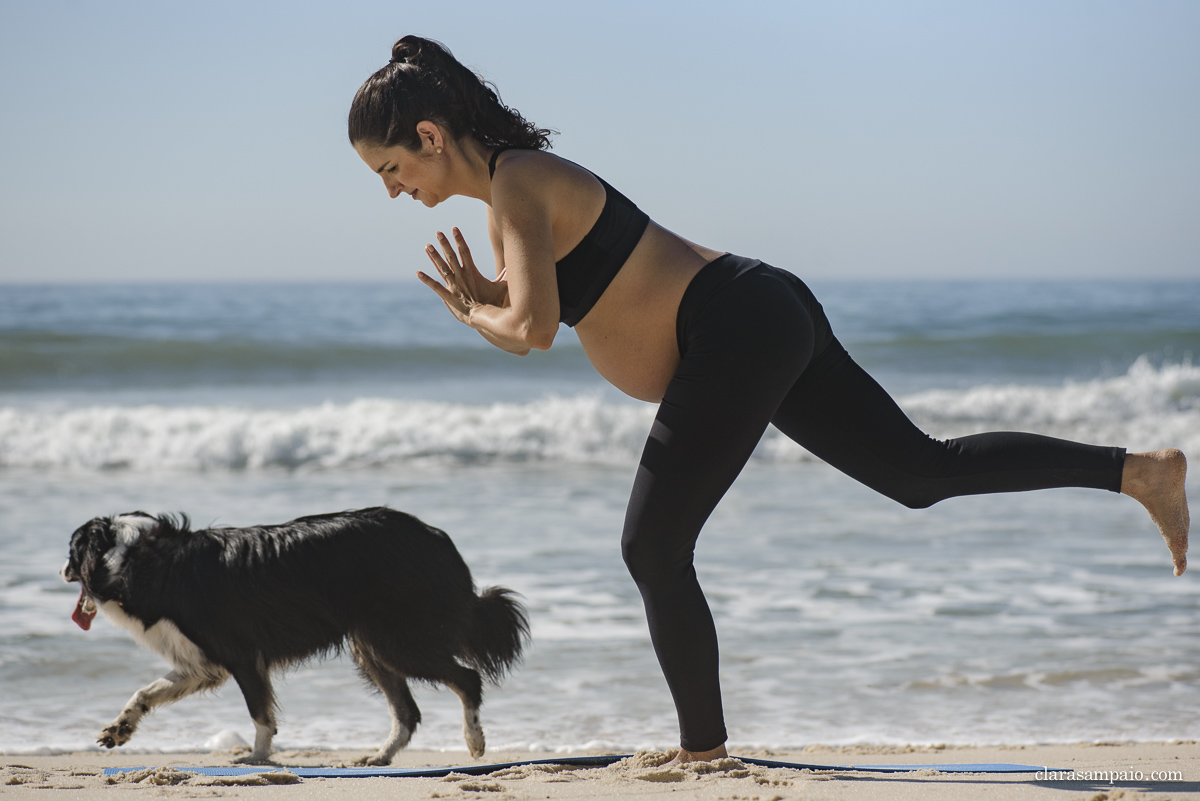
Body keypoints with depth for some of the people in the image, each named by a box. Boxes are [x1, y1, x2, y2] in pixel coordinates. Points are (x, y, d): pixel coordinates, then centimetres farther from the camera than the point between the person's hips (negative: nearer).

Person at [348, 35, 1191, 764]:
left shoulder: (515, 184, -15)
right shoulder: (513, 185, 14)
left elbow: (532, 329, -26)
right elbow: (532, 312, 22)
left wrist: (477, 315, -6)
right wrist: (479, 299, 3)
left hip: (737, 333, -10)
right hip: (767, 320, 10)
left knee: (654, 548, -3)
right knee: (924, 472, 14)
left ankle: (703, 748, 7)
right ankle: (1139, 469, 14)